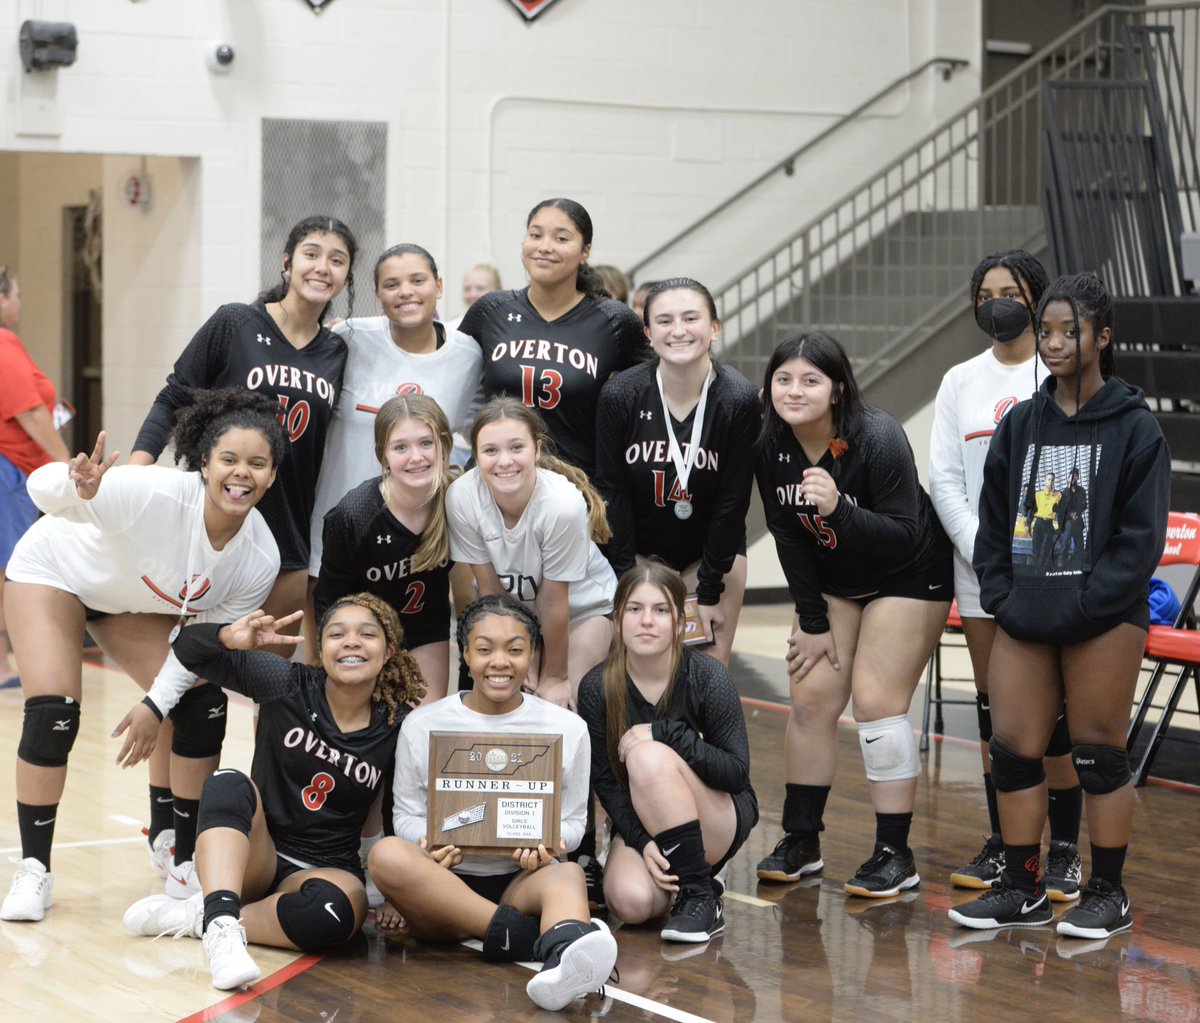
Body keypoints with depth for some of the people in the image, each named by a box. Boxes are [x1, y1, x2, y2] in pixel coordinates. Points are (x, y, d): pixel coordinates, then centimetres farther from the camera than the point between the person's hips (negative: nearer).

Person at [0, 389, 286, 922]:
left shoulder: (259, 561, -23)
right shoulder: (160, 495, -41)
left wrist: (156, 705, -19)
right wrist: (78, 489, -67)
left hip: (136, 602, 5)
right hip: (55, 571, -5)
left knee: (203, 703, -6)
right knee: (53, 715, -17)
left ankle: (174, 847, 12)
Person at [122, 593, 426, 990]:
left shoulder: (398, 728, -4)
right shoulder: (290, 685, -6)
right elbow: (189, 649, -11)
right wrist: (231, 637, -34)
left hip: (326, 870, 0)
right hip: (254, 857, 0)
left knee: (336, 911, -37)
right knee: (229, 783, -32)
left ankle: (195, 917, -20)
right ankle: (221, 927, -47)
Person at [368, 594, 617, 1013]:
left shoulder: (568, 728, 6)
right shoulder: (423, 724, 6)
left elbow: (573, 819, 10)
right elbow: (407, 814, 9)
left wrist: (549, 843, -15)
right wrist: (428, 844, -16)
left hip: (522, 883, 0)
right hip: (442, 886, 0)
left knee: (568, 873, -36)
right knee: (387, 855, -33)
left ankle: (563, 958, -73)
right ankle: (516, 933, -38)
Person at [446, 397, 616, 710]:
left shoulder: (563, 504, -36)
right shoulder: (461, 497, -27)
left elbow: (553, 601, -23)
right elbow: (491, 591, -15)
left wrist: (555, 676, -10)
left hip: (583, 604, -2)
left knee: (563, 702, -15)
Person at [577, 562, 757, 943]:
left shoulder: (708, 677, -16)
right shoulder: (597, 687, -9)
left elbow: (737, 772, -17)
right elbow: (605, 782, -6)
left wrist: (666, 733, -27)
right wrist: (642, 841, -21)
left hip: (721, 821, -2)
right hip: (638, 822, 2)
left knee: (648, 757, -32)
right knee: (631, 902, -30)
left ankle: (701, 897, -22)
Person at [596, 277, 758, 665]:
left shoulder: (739, 399, -18)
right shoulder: (620, 394, -16)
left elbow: (732, 501, -13)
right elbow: (611, 492, -10)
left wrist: (710, 592, -11)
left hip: (712, 549, 0)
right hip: (638, 547, 0)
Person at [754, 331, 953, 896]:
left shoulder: (878, 440, -29)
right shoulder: (771, 445, -14)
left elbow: (903, 534, -28)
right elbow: (788, 537, -6)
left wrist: (837, 509, -43)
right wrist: (813, 622, -4)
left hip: (907, 577, -5)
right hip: (831, 579, 5)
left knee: (876, 702, -12)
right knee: (811, 696, 0)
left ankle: (895, 855, -5)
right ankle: (801, 840, 13)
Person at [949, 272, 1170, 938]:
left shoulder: (1135, 429, -3)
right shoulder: (1020, 426, 10)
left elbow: (1142, 535, -8)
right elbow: (992, 524, 13)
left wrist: (1084, 605, -15)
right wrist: (1002, 599, 0)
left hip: (1103, 624, -5)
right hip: (1023, 622, 5)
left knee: (1099, 755, 2)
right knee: (1012, 751, 5)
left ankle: (1108, 894, 14)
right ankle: (1022, 890, 18)